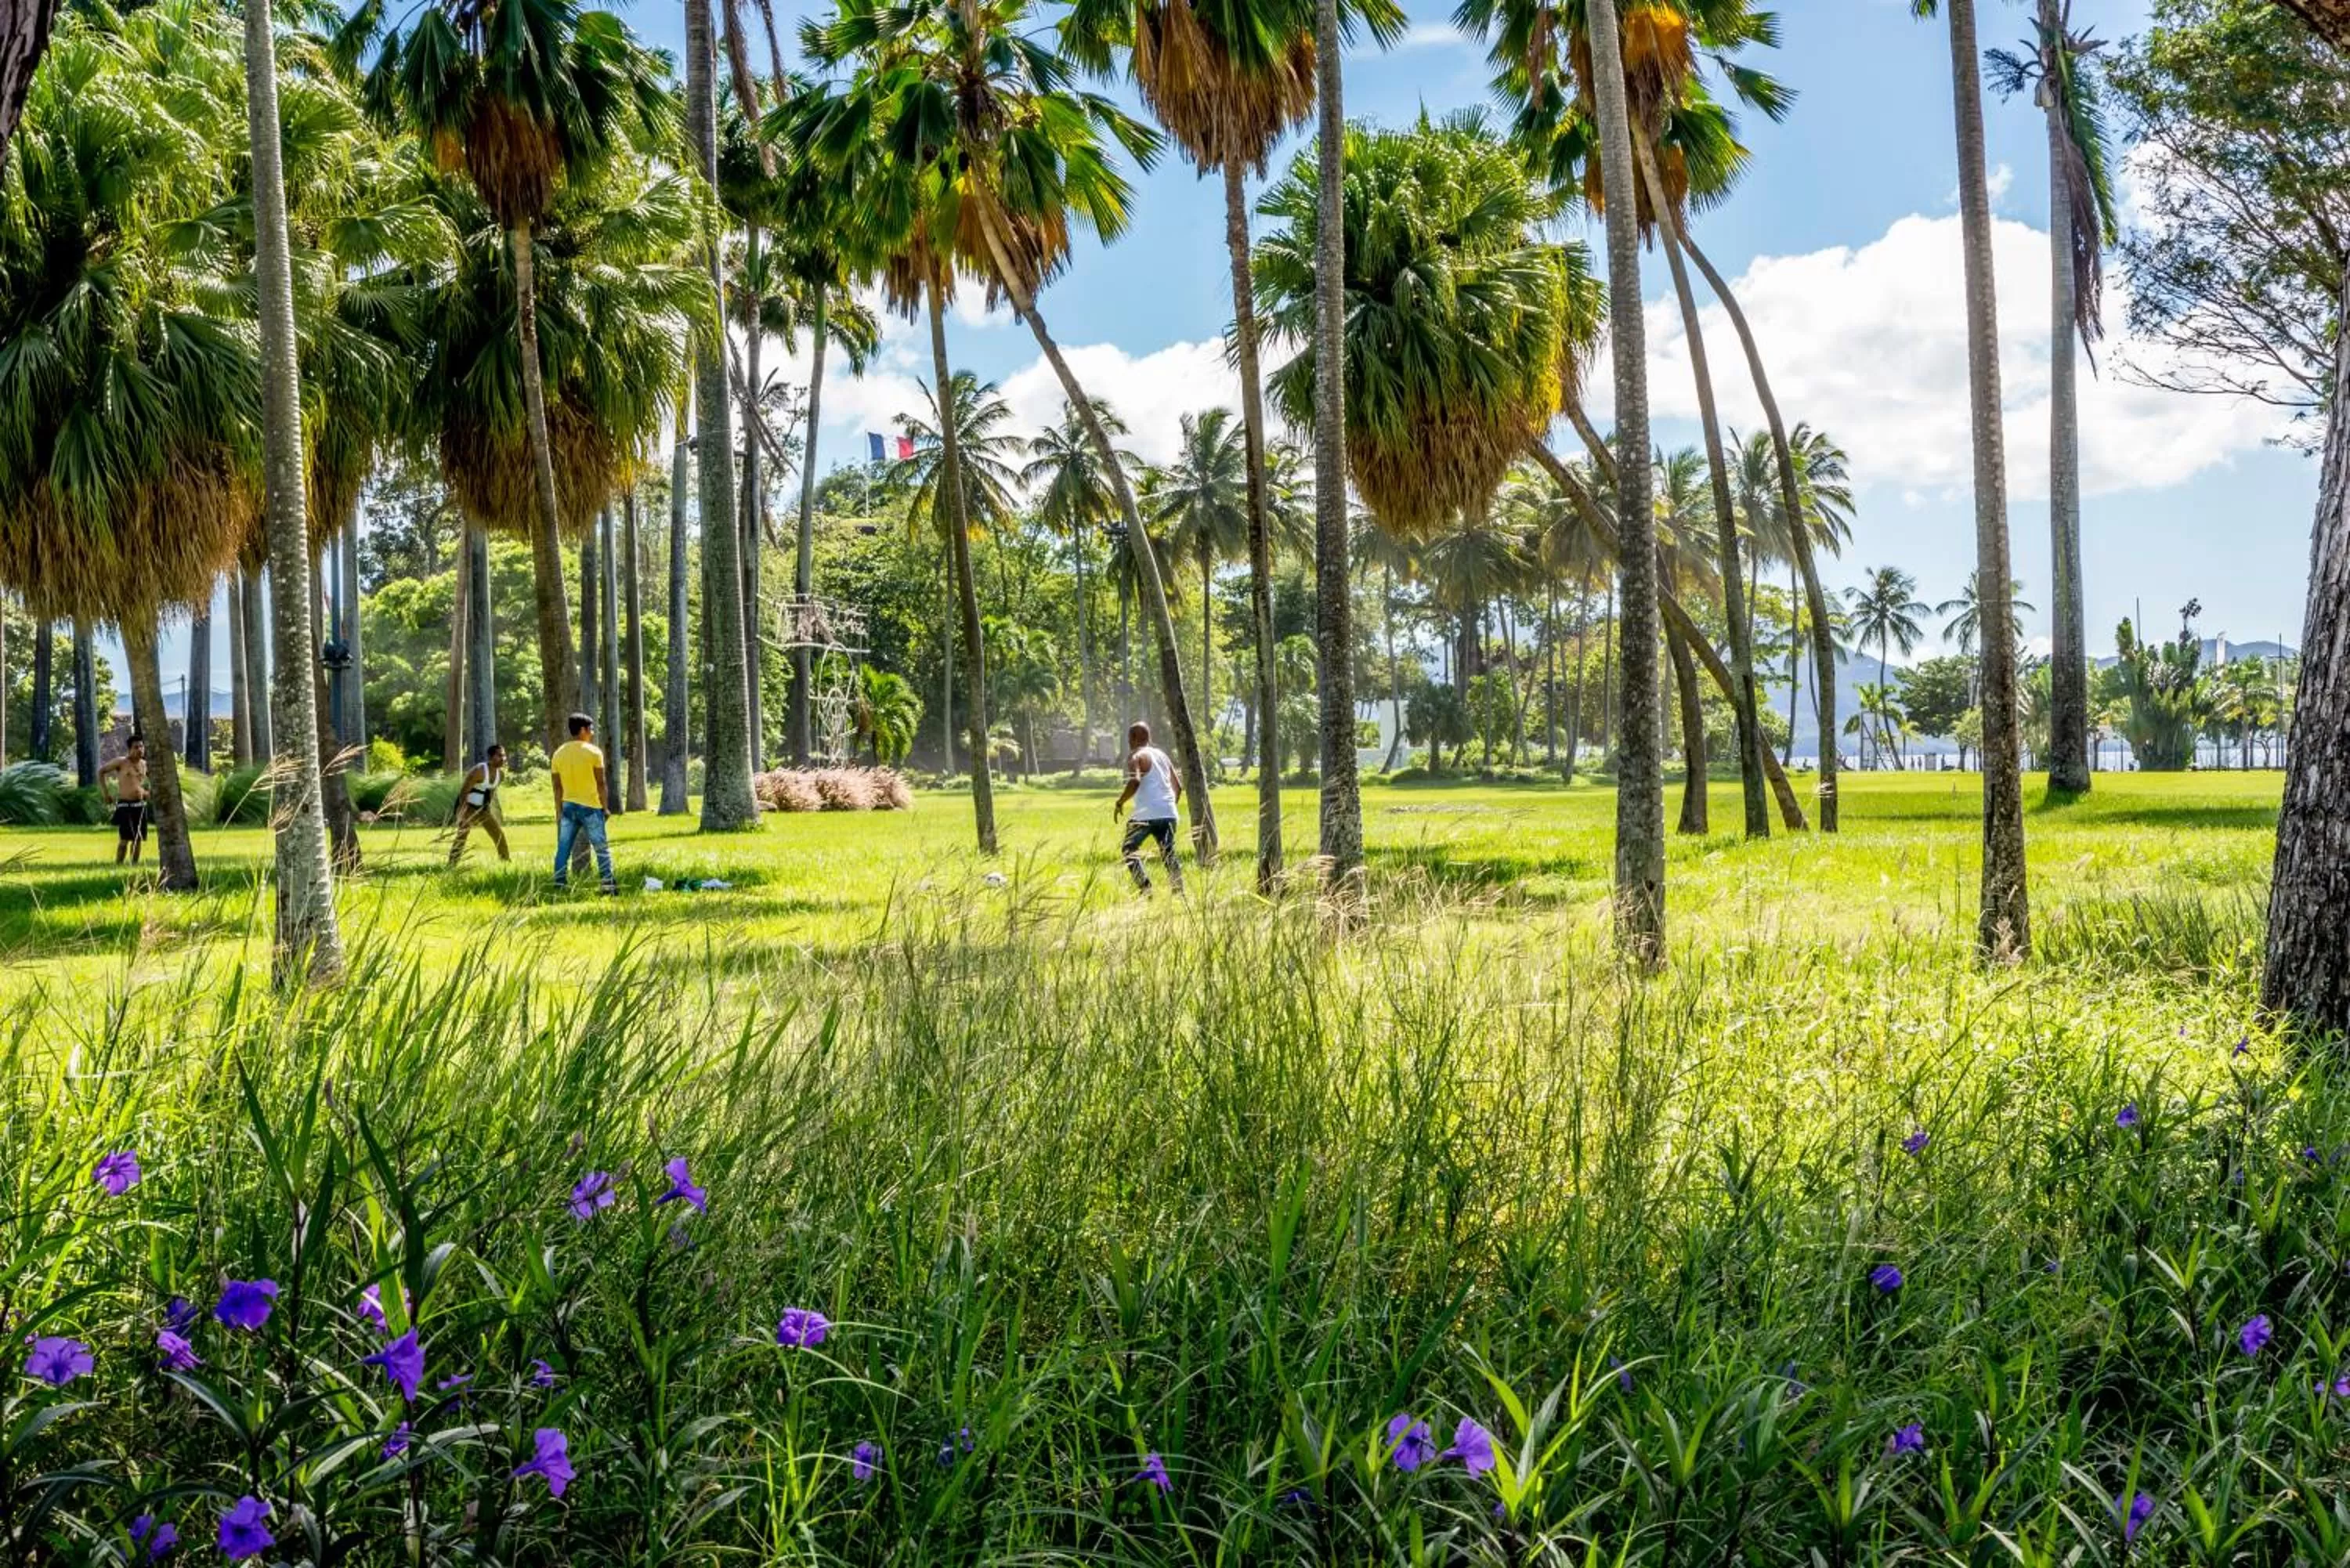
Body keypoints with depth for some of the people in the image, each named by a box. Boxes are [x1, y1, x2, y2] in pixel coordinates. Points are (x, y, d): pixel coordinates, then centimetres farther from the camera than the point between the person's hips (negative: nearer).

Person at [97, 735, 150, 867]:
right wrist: (105, 793, -1)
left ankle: (134, 865, 14)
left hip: (140, 805, 6)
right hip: (125, 805, -6)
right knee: (125, 839, -11)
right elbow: (101, 772, 3)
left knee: (138, 838, 6)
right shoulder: (121, 762, -5)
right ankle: (118, 866, -5)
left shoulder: (144, 764, 11)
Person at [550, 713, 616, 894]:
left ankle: (559, 886, 3)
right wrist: (605, 807, 1)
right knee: (602, 848, 3)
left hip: (568, 806, 4)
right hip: (590, 806, -4)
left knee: (563, 849, 6)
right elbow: (600, 784, -7)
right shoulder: (594, 752, -7)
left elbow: (557, 787, 6)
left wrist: (558, 811, 11)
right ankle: (608, 885, 2)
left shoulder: (559, 753, 6)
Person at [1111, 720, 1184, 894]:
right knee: (1168, 854, 8)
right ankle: (1179, 892, -4)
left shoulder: (1136, 756, -3)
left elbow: (1135, 781, -21)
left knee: (1129, 849, 9)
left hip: (1147, 815, -6)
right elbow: (1178, 787, 22)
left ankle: (1145, 887, -5)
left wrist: (1119, 802, -11)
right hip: (1168, 814, 6)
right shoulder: (1162, 755, 20)